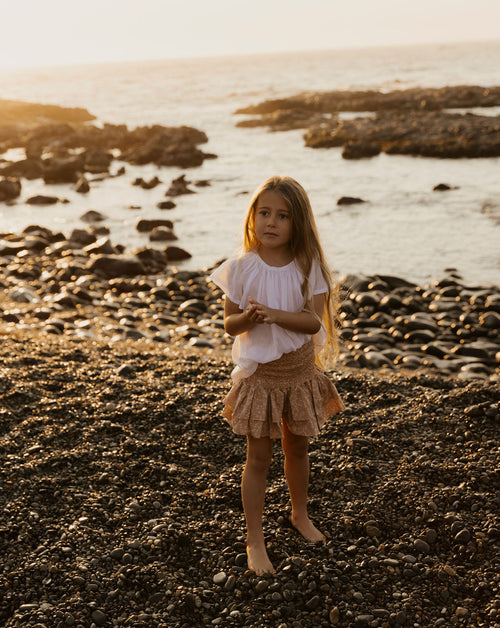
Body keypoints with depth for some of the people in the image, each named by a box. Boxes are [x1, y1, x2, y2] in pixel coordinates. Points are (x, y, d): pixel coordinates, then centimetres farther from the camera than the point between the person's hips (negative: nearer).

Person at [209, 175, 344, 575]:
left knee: (297, 447, 18)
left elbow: (314, 321, -17)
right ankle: (255, 539, 16)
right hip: (259, 374, -2)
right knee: (259, 456, 5)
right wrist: (248, 317, -29)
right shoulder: (242, 268, -10)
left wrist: (272, 313, -30)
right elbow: (229, 324, -7)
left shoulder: (308, 267, -9)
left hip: (301, 371, 2)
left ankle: (300, 514, 42)